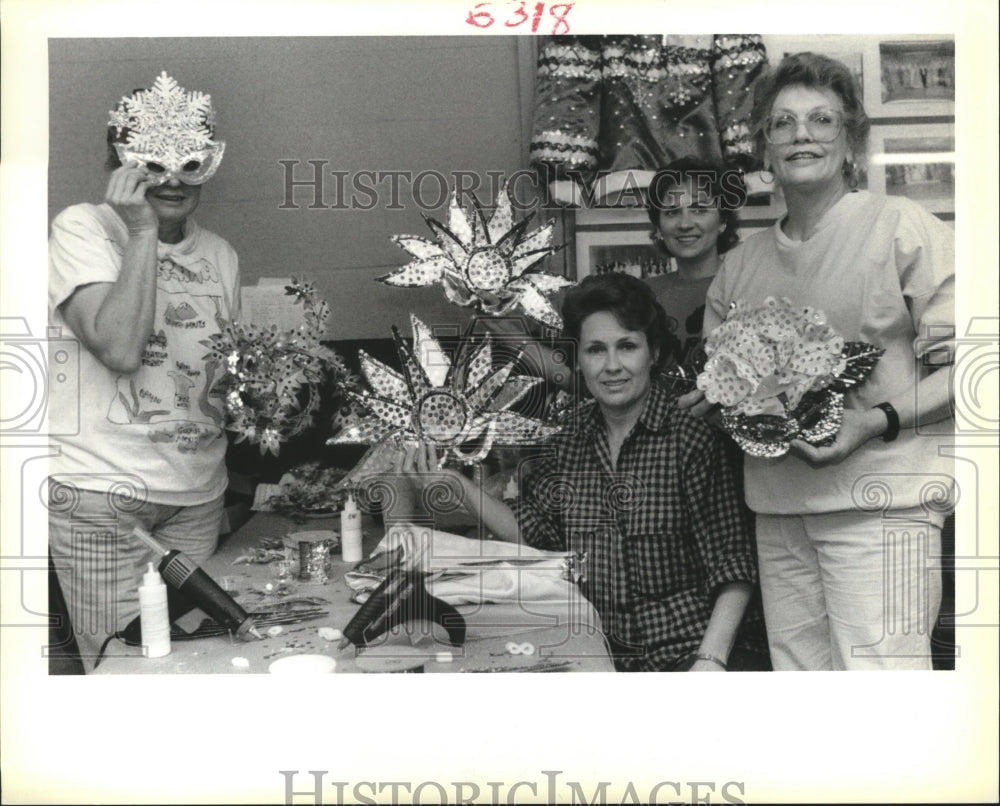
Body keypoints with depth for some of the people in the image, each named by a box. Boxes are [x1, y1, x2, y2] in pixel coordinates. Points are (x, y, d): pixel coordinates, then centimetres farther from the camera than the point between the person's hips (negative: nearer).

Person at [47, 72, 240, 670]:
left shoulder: (221, 255, 11)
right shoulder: (81, 228, -6)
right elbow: (120, 349, -21)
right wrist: (141, 231, -18)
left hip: (197, 494, 5)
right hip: (101, 492, -5)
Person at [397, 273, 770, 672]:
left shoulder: (693, 440, -7)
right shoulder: (565, 449, 9)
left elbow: (732, 568, -8)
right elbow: (534, 533, 3)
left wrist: (711, 658, -19)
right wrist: (454, 483, -3)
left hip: (687, 647, -3)